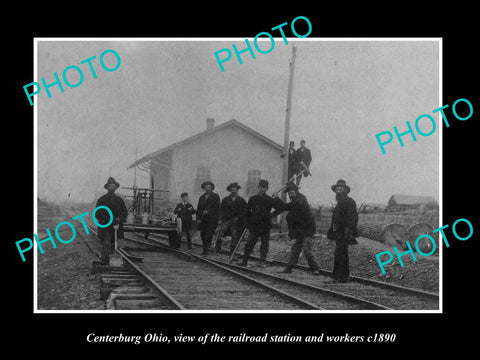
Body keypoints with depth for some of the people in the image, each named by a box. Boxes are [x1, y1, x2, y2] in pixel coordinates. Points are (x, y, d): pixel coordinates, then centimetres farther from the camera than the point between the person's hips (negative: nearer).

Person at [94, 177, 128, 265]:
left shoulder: (119, 200, 12)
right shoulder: (101, 199, 1)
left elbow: (125, 212, 9)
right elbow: (97, 213, -4)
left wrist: (119, 218, -12)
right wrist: (109, 220, -16)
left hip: (115, 227, 4)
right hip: (105, 226, -4)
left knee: (112, 247, 8)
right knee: (106, 244, -15)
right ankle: (103, 261, -15)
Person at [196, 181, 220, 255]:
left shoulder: (215, 196, 2)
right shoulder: (201, 197, 17)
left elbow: (217, 208, -5)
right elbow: (198, 209, 18)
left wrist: (208, 211, -14)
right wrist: (199, 218, 5)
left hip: (212, 219, -5)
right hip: (203, 219, 5)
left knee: (208, 235, -11)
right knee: (203, 234, 4)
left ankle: (206, 250, -10)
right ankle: (205, 248, 17)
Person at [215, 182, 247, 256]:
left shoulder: (242, 201, 6)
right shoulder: (225, 200, 12)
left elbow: (244, 211, 4)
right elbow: (221, 210, 10)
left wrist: (238, 218, -8)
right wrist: (221, 219, -3)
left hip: (236, 223, -1)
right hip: (226, 221, 1)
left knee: (235, 238, -1)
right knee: (219, 230, -26)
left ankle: (231, 255, 9)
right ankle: (217, 248, -22)